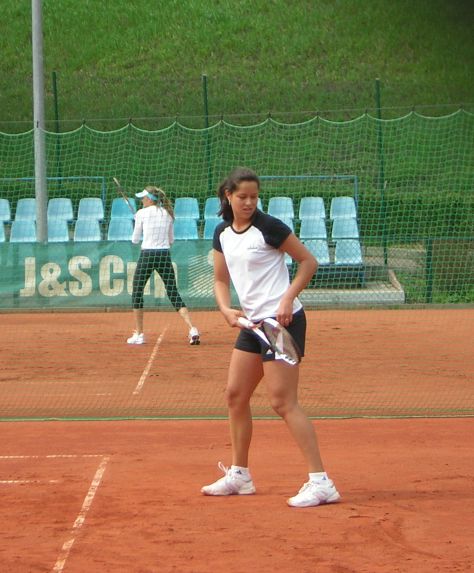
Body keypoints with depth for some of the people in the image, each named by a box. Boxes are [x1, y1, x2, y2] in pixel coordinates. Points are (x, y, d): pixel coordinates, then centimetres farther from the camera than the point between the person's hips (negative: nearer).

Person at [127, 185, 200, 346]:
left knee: (137, 293, 11)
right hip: (165, 254, 4)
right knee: (174, 294, 3)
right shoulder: (168, 214, 11)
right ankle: (192, 329, -12)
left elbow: (135, 240, 6)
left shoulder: (142, 213, -1)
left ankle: (138, 334, 10)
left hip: (147, 254, -4)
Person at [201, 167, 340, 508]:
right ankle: (239, 475, 25)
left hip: (282, 320, -8)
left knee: (283, 402, -12)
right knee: (236, 395, 11)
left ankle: (321, 483, -13)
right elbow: (221, 279, 17)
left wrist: (288, 299, -18)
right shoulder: (222, 234, 9)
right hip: (253, 322, 8)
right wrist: (226, 308, -3)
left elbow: (309, 262, -7)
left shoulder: (268, 227, -12)